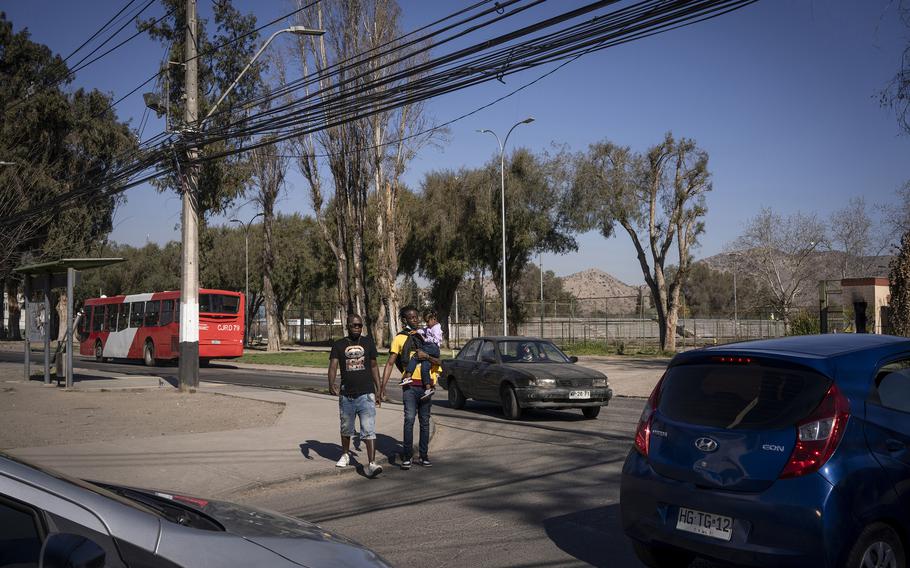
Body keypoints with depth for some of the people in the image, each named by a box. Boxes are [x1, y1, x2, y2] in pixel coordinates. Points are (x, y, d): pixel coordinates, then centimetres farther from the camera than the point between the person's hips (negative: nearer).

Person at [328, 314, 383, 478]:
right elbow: (333, 366, -8)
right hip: (346, 395, 1)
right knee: (346, 429, 17)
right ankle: (345, 455, 40)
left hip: (366, 394, -1)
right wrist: (331, 385, -27)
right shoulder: (339, 345, 3)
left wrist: (379, 390, 11)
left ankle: (372, 464, -17)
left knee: (369, 430, -11)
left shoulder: (368, 342, 7)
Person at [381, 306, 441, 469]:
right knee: (409, 419, -16)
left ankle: (423, 456, 16)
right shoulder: (400, 338, 5)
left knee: (425, 421, 8)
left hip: (425, 385, 4)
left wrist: (427, 356, -14)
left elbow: (439, 362, 7)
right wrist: (383, 386, -7)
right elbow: (390, 363, 2)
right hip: (410, 385, -3)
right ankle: (406, 457, -12)